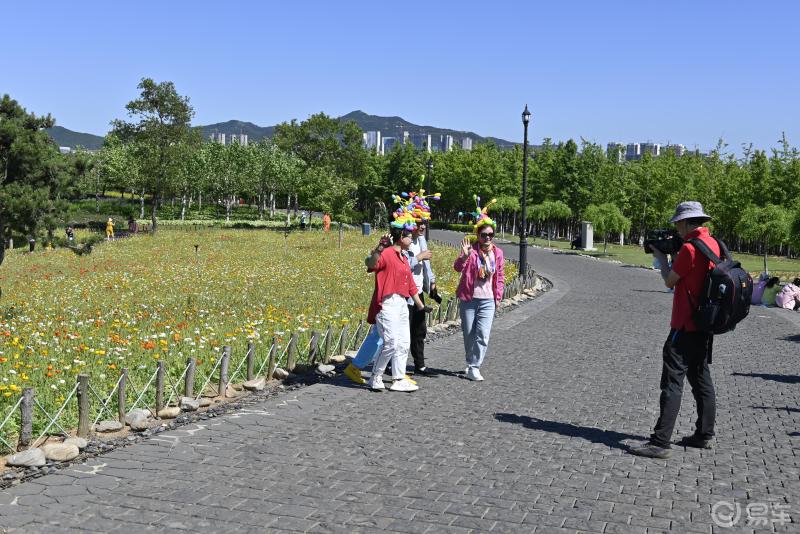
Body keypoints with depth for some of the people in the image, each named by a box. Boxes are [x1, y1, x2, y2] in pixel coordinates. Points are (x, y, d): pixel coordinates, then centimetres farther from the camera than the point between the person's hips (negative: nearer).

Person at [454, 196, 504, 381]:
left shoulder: (497, 253, 3)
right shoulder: (471, 250, -8)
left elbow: (500, 276, 13)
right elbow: (458, 268, -22)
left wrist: (498, 296, 9)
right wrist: (463, 256, -40)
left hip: (488, 300, 2)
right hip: (469, 298, -2)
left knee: (483, 335, -9)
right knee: (469, 334, 7)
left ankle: (474, 367, -2)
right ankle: (472, 363, 27)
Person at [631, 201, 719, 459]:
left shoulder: (690, 248, -18)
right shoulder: (713, 244, 9)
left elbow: (670, 281, -10)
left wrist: (661, 257, 5)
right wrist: (673, 254, 10)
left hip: (685, 327, -9)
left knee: (672, 382, -10)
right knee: (701, 378, 17)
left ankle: (660, 443, -11)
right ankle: (704, 435, 26)